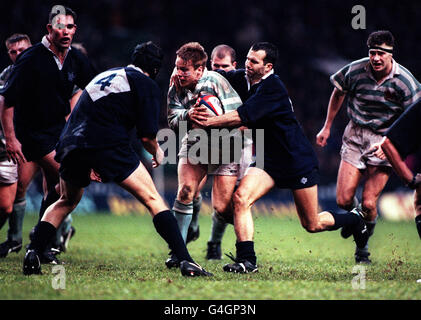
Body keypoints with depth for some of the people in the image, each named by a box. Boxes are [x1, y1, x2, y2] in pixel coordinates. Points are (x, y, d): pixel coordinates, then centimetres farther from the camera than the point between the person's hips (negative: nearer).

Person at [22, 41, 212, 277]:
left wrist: (91, 166, 39)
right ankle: (186, 261, -11)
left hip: (70, 142, 6)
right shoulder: (147, 85, 8)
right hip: (109, 146, -6)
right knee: (153, 199, 1)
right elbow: (147, 135, 3)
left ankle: (33, 254, 13)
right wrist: (157, 154, 24)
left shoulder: (106, 75, 28)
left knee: (67, 201, 29)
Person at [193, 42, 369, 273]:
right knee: (241, 198, -21)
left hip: (298, 161, -7)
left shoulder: (272, 87, -23)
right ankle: (246, 259, -17)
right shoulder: (245, 80, 1)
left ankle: (355, 221, 35)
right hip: (268, 160, 7)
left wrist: (208, 122, -29)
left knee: (312, 224, 6)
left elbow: (243, 116, -30)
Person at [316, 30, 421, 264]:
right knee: (343, 200, -6)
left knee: (368, 203, -11)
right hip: (355, 136, 2)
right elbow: (338, 94, 12)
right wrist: (327, 127, 17)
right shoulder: (355, 71, -9)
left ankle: (362, 247, 17)